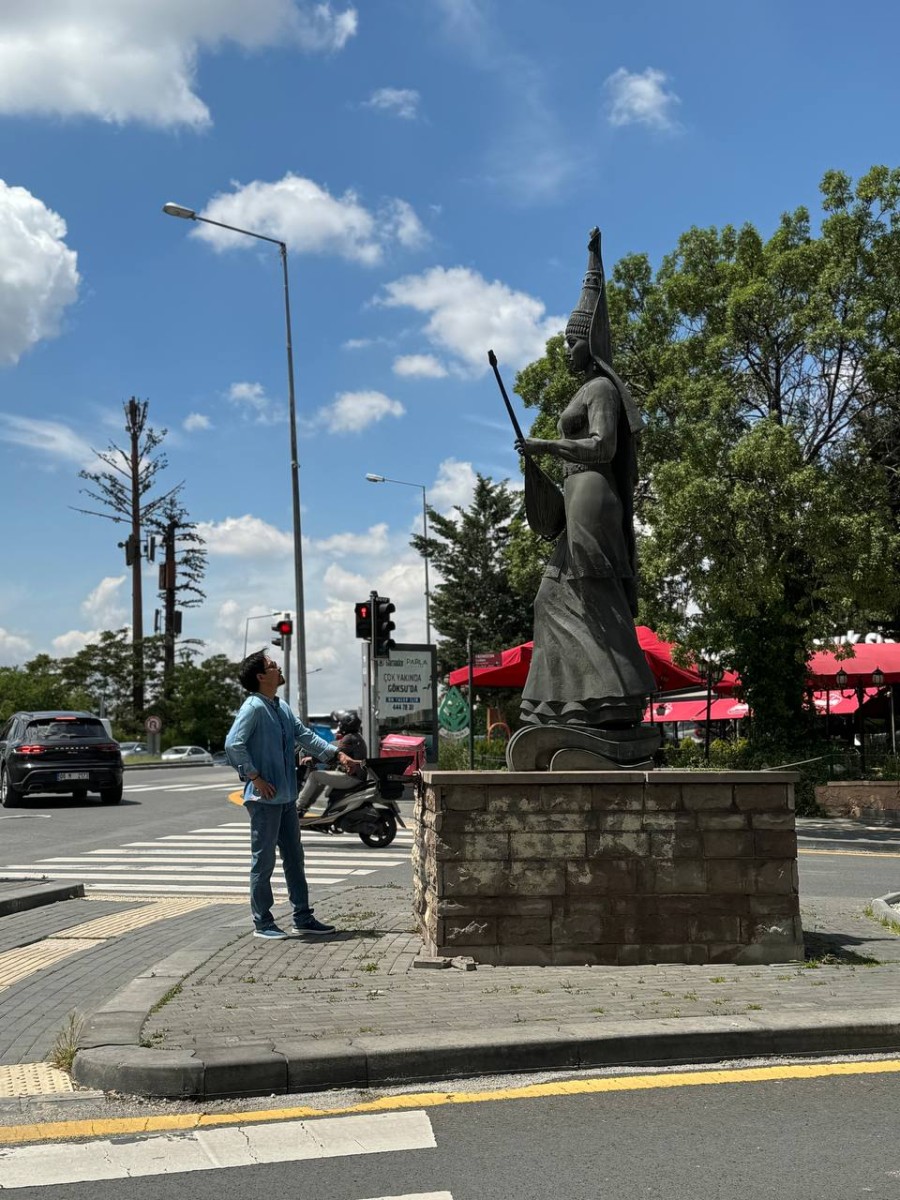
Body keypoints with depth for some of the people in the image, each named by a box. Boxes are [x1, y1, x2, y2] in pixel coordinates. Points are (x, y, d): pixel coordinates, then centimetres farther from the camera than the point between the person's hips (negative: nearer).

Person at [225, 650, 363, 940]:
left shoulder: (281, 708, 13)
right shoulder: (254, 707, -15)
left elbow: (305, 736, 18)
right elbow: (233, 744, -23)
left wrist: (337, 754, 10)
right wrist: (255, 778, -19)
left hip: (286, 797, 9)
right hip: (264, 798, -9)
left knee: (294, 858, 13)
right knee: (263, 861, 0)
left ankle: (303, 919, 22)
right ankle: (262, 923, 10)